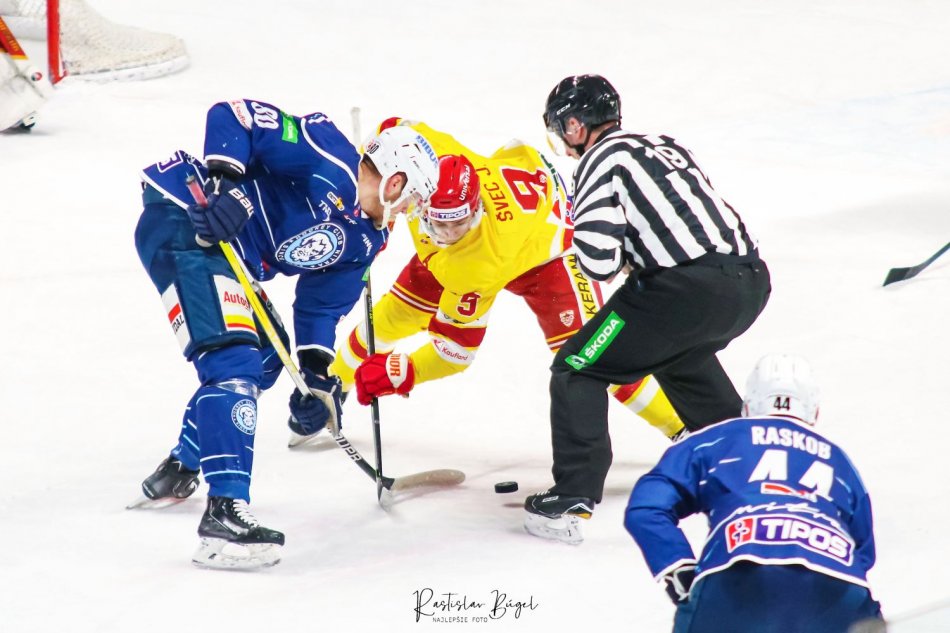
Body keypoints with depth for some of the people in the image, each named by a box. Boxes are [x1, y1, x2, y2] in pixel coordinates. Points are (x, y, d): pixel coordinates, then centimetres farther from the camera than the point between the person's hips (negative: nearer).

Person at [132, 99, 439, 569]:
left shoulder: (362, 242, 10)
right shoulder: (330, 159, -16)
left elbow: (321, 305, 16)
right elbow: (231, 115, -18)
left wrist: (315, 375, 4)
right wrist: (224, 180, -30)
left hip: (232, 257, 11)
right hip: (181, 222, -11)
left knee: (264, 359, 24)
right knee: (234, 363, -21)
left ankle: (178, 471, 40)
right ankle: (224, 513, -28)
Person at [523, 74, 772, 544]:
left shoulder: (601, 159, 0)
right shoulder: (664, 146, 24)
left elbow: (597, 259, -10)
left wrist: (621, 262, 13)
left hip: (690, 289, -8)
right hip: (751, 281, 8)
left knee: (578, 369, 3)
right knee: (680, 352, 38)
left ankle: (572, 500, -4)